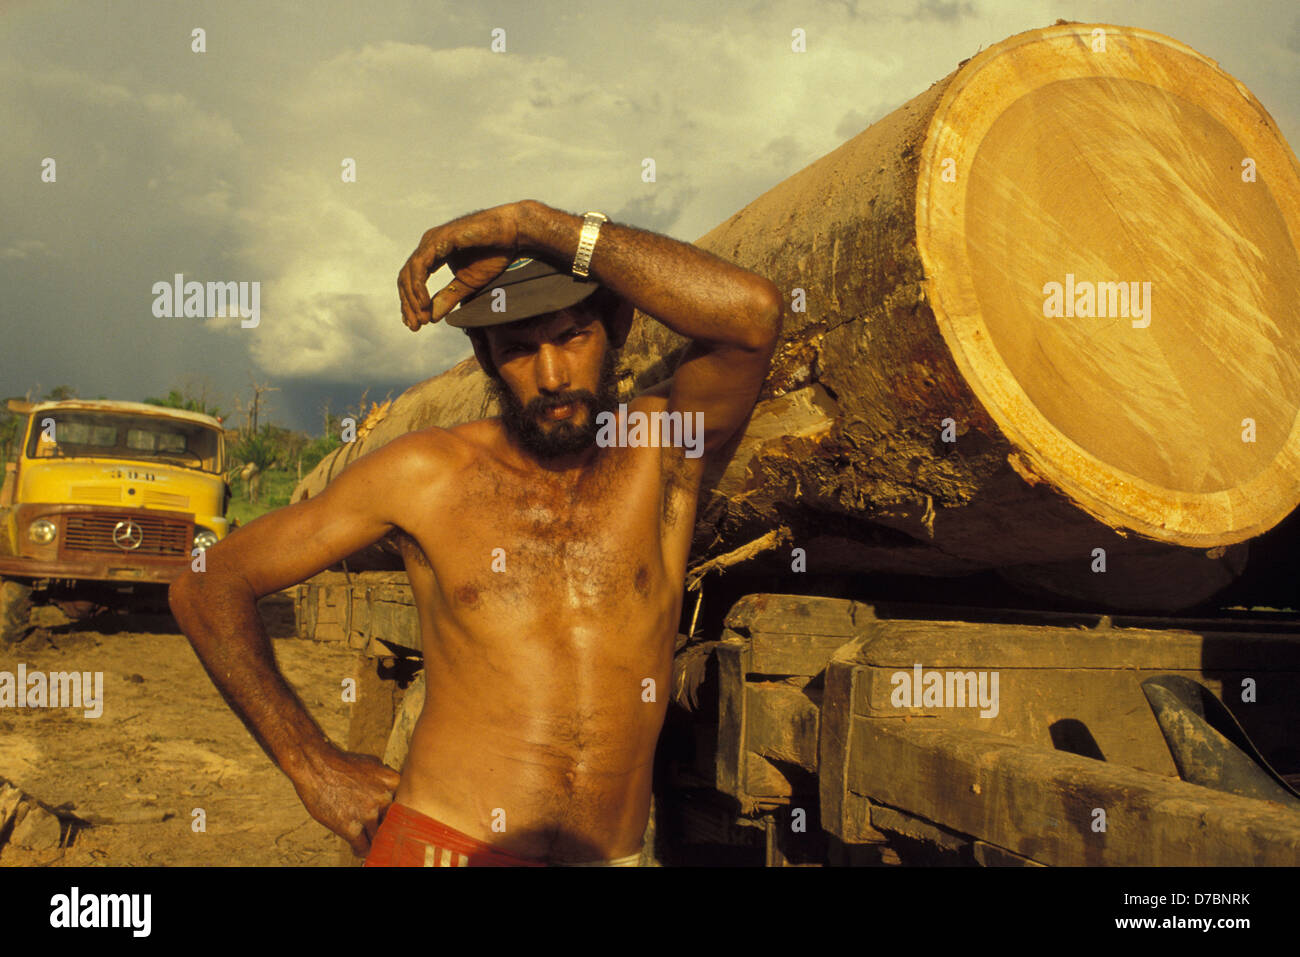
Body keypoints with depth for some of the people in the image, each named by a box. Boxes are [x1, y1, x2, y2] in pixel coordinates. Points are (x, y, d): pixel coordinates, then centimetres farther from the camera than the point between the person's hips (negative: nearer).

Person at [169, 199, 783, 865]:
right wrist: (313, 768, -4)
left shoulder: (660, 451, -3)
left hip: (611, 854, 2)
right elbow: (207, 589, 1)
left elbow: (753, 312, -24)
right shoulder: (427, 473, -3)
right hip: (442, 844, -1)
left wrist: (529, 224, -20)